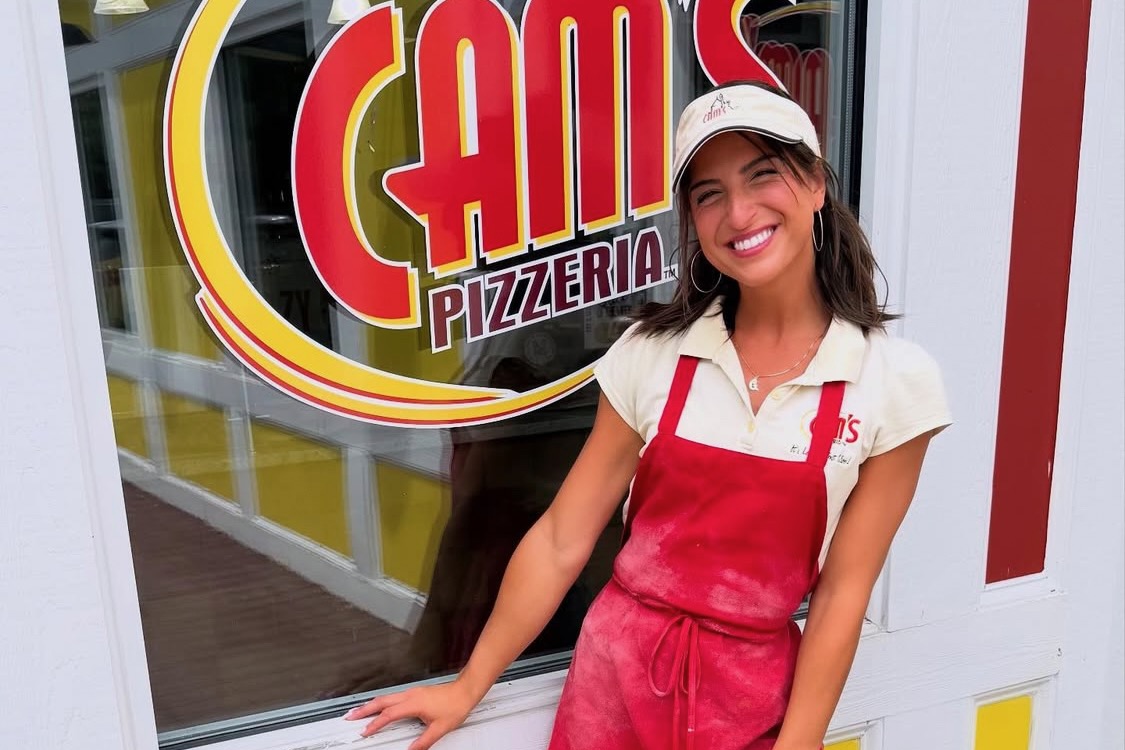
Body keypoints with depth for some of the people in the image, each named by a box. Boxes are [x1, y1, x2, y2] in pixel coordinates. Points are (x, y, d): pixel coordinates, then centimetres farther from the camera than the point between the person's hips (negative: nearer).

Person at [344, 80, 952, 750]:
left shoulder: (898, 381, -11)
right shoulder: (653, 352, -8)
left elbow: (843, 593, -7)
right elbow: (561, 541, -5)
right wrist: (469, 687, -1)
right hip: (618, 672, 2)